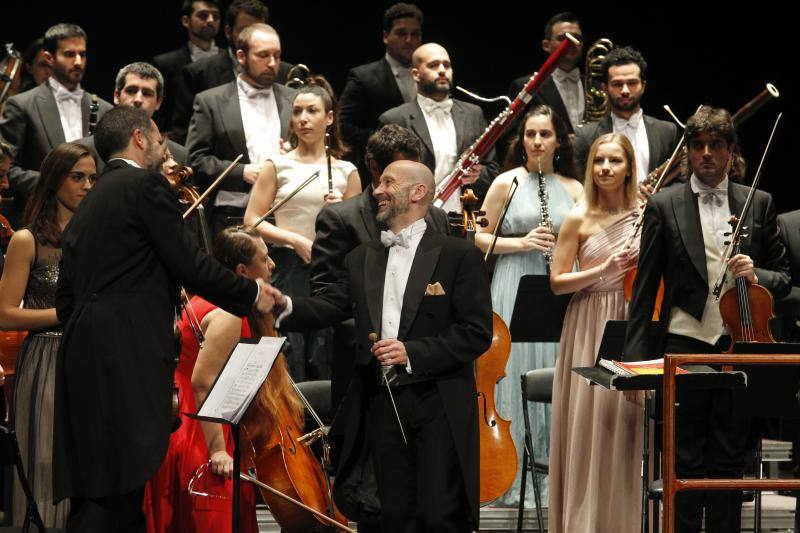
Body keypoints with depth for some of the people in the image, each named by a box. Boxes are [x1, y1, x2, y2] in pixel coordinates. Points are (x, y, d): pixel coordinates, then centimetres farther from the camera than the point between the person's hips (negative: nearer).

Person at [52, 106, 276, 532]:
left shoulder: (87, 206, 23)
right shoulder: (146, 185, -3)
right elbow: (188, 265, -7)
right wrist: (252, 293, 7)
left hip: (83, 360, 9)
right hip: (127, 358, -9)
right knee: (114, 494, -13)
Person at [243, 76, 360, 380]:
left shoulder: (346, 172, 10)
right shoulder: (278, 166, 6)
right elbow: (252, 221, 0)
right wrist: (295, 240, -12)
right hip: (287, 272, -1)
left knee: (325, 365, -1)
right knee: (289, 361, -7)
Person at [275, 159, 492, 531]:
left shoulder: (459, 256, -3)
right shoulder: (362, 259, 15)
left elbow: (477, 333, -8)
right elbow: (332, 307, 6)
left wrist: (413, 352, -17)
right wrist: (286, 306, -13)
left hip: (438, 407, -5)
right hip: (382, 404, 5)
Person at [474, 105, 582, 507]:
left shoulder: (573, 188, 10)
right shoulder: (507, 183, 3)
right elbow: (480, 237, 2)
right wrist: (522, 242, -12)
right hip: (516, 289, -2)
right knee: (516, 376, -4)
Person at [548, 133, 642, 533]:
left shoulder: (645, 215, 5)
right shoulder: (579, 219, -1)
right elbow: (557, 282, -3)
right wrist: (604, 269, -15)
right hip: (590, 327, -2)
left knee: (627, 422, 1)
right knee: (589, 422, -4)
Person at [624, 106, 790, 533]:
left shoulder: (759, 204, 9)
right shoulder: (664, 206, 4)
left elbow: (783, 278, 12)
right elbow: (645, 289, 4)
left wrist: (756, 275, -12)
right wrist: (636, 358, -1)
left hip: (738, 347, 1)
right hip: (684, 346, -1)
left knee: (729, 461, 6)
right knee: (685, 462, 2)